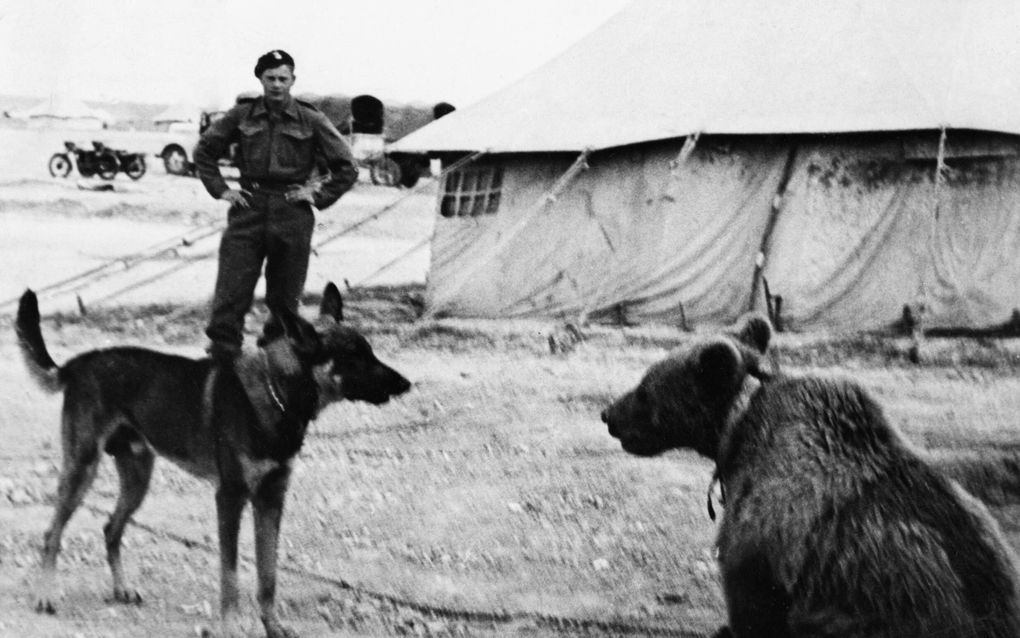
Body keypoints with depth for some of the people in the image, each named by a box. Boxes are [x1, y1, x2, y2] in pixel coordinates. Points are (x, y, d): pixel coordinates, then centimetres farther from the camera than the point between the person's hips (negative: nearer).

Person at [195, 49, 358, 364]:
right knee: (231, 289, -7)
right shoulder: (241, 116, 5)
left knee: (285, 294, 6)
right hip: (248, 208, 1)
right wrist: (220, 189, 7)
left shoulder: (311, 121, 2)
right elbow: (204, 151, 17)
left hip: (292, 212, 0)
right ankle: (222, 351, -6)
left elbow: (347, 168, 7)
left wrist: (319, 197, -1)